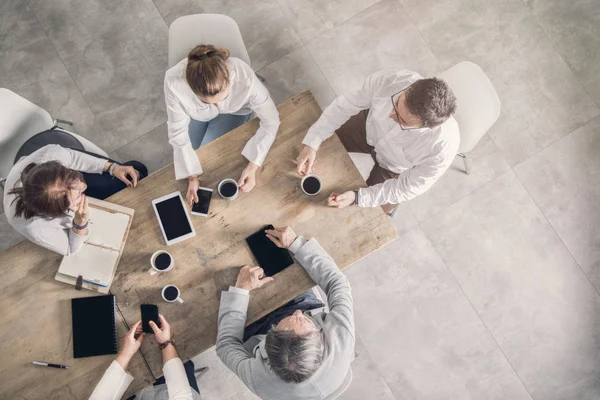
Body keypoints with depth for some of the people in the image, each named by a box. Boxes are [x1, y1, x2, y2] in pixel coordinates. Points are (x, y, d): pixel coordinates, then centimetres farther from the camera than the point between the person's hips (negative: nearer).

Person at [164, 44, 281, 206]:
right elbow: (178, 131, -24)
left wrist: (253, 166, -33)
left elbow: (271, 121, -27)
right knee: (184, 161, 5)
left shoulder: (245, 78, -43)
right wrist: (192, 176, -24)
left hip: (232, 112, -1)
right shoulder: (174, 82, -40)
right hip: (193, 112, 1)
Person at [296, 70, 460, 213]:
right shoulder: (389, 80, -38)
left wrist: (357, 197, -34)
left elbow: (406, 189, -26)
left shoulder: (443, 146, -41)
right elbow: (347, 104, -21)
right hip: (370, 128, 3)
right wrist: (312, 143, -29)